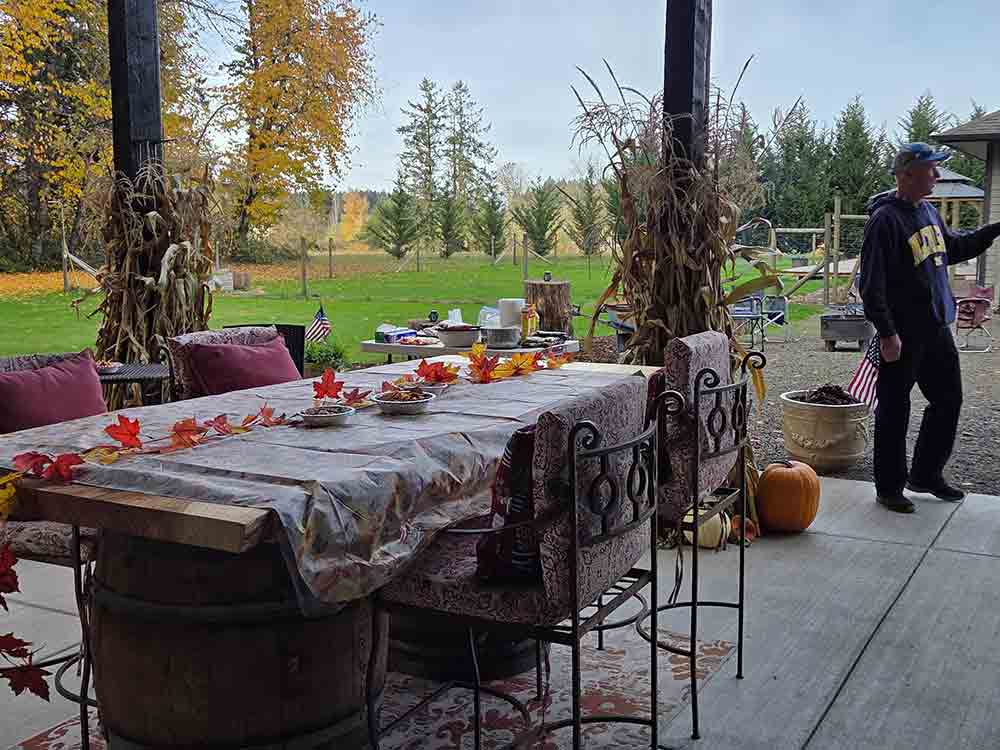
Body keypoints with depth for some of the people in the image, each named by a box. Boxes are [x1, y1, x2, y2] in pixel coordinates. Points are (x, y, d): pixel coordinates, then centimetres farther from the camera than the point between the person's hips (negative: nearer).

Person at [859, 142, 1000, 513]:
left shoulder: (929, 212, 11)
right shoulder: (885, 220, -15)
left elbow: (955, 248, 30)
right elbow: (871, 284, -19)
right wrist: (886, 333, -22)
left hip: (937, 329, 9)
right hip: (903, 335, -9)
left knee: (948, 400, 17)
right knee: (894, 412, 2)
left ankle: (926, 474, 32)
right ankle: (889, 487, 13)